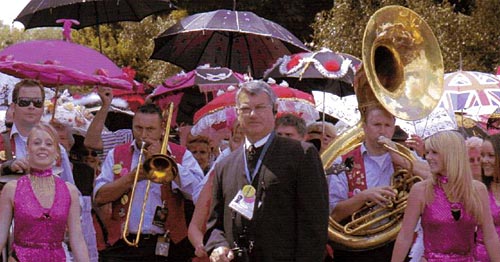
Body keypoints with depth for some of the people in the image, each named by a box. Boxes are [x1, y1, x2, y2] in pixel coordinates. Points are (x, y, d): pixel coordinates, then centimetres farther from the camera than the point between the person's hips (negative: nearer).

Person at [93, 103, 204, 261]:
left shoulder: (181, 155, 8)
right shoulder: (116, 154, 14)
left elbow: (197, 192, -10)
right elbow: (99, 197, 5)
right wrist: (130, 178, -8)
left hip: (166, 247, -1)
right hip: (122, 247, 1)